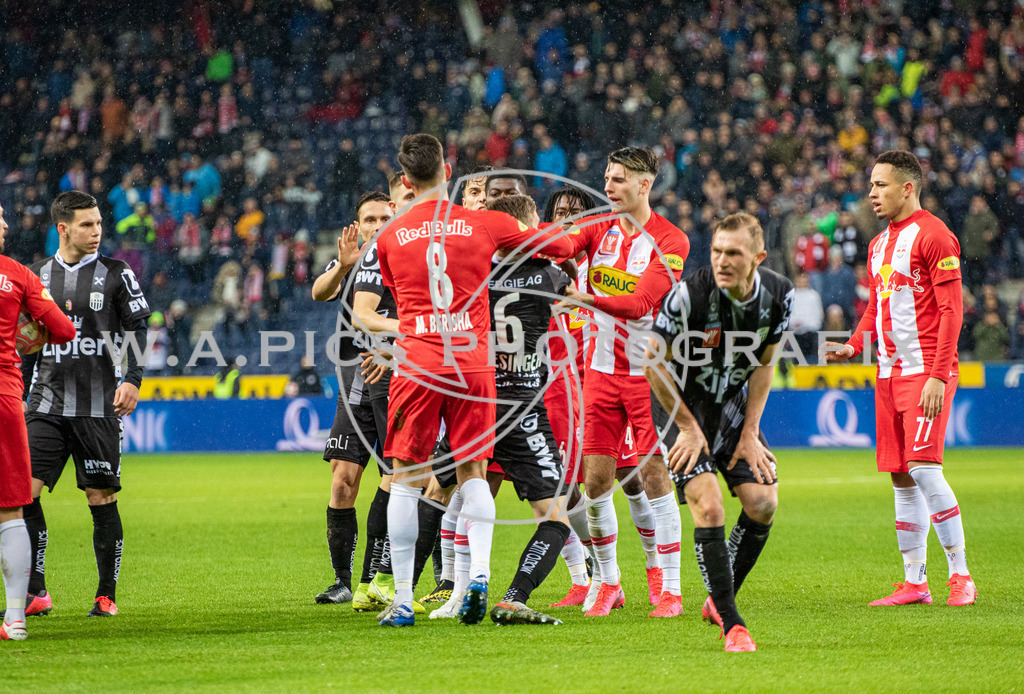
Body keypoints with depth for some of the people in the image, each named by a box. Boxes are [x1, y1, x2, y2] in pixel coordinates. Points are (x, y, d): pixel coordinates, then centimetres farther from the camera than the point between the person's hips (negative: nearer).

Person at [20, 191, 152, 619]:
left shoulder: (116, 274, 2)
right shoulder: (39, 275, 10)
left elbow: (137, 329, 2)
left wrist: (132, 380, -10)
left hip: (98, 406, -2)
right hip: (47, 403, 3)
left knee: (101, 498, -1)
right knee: (24, 490, -9)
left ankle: (107, 595, 9)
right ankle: (35, 592, -4)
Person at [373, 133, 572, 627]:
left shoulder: (390, 238, 3)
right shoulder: (485, 225, 1)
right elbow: (563, 246, 11)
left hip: (416, 364, 0)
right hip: (472, 362, 1)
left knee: (406, 478, 4)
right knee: (472, 473, 10)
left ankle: (402, 600, 1)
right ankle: (479, 571, -12)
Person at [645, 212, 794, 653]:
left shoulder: (779, 295, -14)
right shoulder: (689, 294, -28)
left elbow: (764, 363, 2)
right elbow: (655, 362, -16)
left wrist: (750, 431, -2)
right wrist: (689, 428, -12)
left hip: (733, 405, 5)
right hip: (682, 405, -5)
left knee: (763, 501, -2)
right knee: (708, 505, -19)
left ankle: (718, 601, 19)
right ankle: (731, 624, -13)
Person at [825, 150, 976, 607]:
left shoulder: (933, 236, -9)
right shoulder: (880, 245, 17)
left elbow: (951, 311, -13)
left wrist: (938, 377, -19)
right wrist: (852, 347, 6)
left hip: (926, 371, -8)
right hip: (889, 374, 8)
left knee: (925, 469, -15)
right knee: (901, 478, 7)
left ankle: (961, 577, -7)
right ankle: (914, 583, 11)